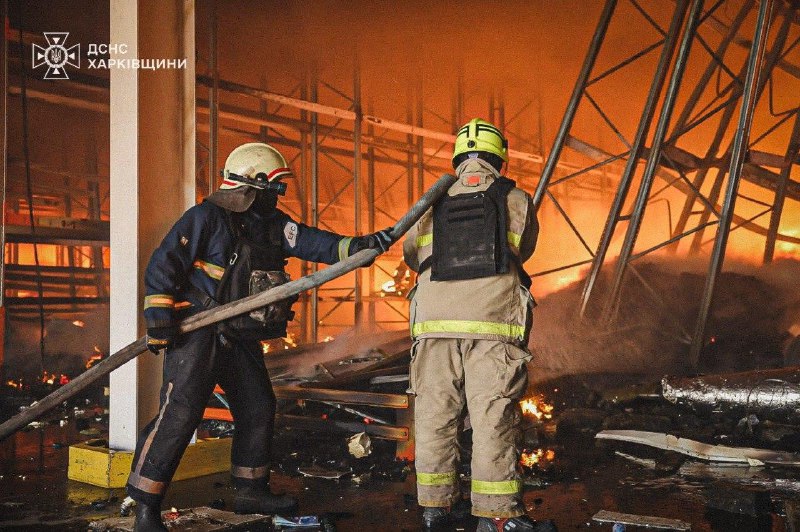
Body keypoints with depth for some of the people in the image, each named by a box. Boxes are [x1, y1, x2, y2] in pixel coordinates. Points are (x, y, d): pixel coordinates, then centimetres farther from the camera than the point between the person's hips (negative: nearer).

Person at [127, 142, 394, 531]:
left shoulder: (271, 223, 6)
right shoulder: (206, 218, -13)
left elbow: (309, 243, -8)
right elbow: (163, 265, -14)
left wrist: (357, 246, -23)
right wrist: (159, 318, -19)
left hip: (239, 337, 8)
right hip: (196, 334, -8)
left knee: (258, 409, 12)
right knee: (179, 415, -12)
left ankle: (250, 491, 28)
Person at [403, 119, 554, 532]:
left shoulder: (432, 208, 11)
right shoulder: (516, 202, 5)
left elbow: (410, 253, 25)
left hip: (435, 325, 3)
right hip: (493, 326, -2)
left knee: (435, 415, 10)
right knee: (493, 419, 1)